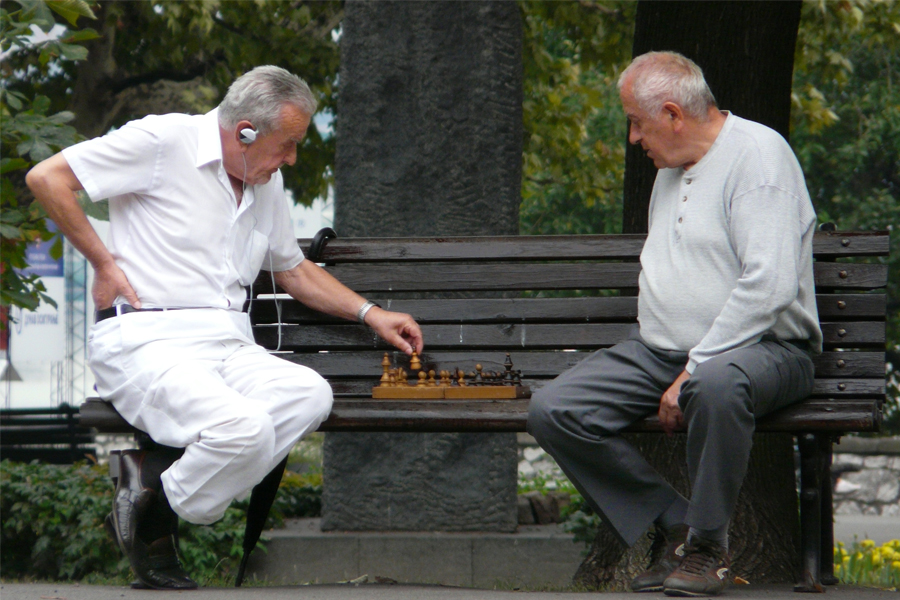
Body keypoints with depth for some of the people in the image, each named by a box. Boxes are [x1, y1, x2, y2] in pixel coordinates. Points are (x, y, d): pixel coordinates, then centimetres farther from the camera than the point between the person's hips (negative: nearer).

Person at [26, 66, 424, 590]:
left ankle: (160, 485, -18)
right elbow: (47, 178, -6)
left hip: (229, 345, 7)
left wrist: (369, 313, 24)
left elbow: (294, 270, 34)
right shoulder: (163, 143, -5)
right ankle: (148, 522, -9)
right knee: (243, 425, -34)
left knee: (311, 394, -25)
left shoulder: (267, 182, 19)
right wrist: (103, 262, -6)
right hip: (147, 343, -7)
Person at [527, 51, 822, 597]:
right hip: (662, 350, 8)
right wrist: (664, 366, 14)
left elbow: (769, 286, -22)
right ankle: (672, 525, -5)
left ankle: (708, 544, -21)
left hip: (762, 347, -8)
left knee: (716, 385, -43)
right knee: (552, 410, -13)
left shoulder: (758, 154, -11)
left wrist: (693, 372, -23)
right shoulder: (672, 169, 19)